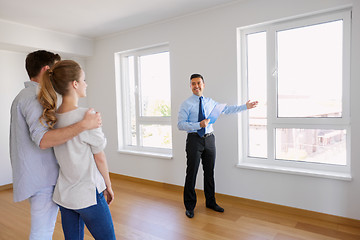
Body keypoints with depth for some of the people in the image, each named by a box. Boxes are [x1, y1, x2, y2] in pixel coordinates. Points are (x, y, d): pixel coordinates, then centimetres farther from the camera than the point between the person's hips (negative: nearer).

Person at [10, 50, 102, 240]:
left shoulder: (23, 96, 16)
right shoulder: (34, 97, -18)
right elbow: (43, 140, -32)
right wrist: (84, 125, -36)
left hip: (37, 175, 10)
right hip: (42, 177, -10)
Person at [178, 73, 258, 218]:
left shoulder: (210, 102, 11)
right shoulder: (186, 104, -5)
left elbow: (227, 109, 18)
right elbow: (180, 124, -12)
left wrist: (245, 107, 17)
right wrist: (199, 125, -21)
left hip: (209, 140, 4)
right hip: (194, 140, -4)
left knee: (209, 172, 13)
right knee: (191, 173, 2)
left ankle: (211, 202, 31)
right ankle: (189, 206, 18)